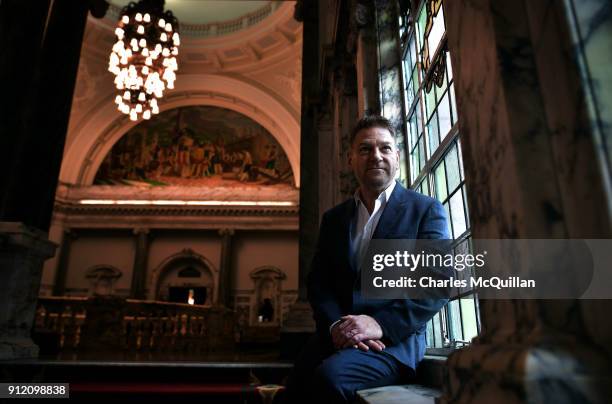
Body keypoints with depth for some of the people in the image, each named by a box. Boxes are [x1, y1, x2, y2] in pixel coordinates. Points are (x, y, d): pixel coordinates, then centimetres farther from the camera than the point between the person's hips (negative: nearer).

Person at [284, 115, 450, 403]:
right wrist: (336, 325, -9)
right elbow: (318, 282, 10)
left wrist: (380, 324, -17)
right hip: (334, 337, 4)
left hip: (395, 339, -3)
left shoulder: (426, 210, 4)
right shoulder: (333, 218, 17)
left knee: (330, 376, -31)